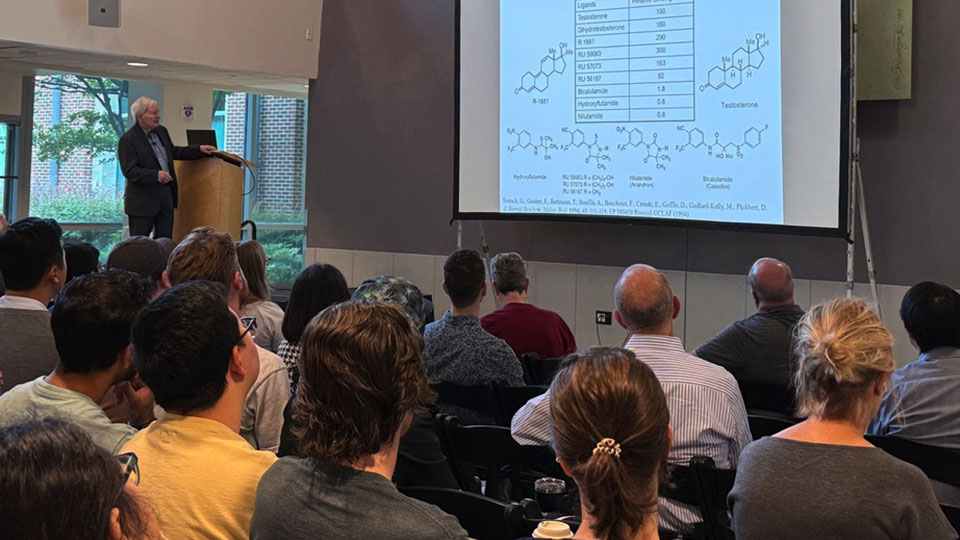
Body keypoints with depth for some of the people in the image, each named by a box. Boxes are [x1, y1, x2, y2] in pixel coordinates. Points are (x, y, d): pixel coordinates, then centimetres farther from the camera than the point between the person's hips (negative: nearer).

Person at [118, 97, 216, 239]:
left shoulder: (161, 131, 10)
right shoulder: (128, 140, -14)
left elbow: (173, 151, 27)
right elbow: (130, 171, -19)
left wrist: (199, 150, 17)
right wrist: (156, 175, -30)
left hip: (166, 194, 7)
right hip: (143, 200, -7)